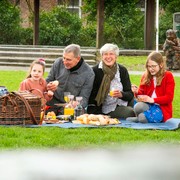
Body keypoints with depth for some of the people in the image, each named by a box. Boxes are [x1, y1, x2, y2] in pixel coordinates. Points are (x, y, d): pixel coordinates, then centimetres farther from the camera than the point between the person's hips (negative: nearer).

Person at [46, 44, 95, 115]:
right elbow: (48, 81, 14)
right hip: (53, 103, 3)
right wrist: (48, 87, -11)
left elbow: (83, 98, -8)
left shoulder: (88, 73, -9)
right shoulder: (58, 63, 0)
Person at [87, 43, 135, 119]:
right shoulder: (95, 71, 0)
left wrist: (121, 94, -17)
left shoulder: (122, 70, 8)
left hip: (121, 104, 4)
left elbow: (130, 94, 5)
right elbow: (91, 95, -1)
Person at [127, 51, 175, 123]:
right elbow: (142, 93, 11)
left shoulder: (168, 76, -3)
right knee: (137, 106, -33)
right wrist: (137, 92, -14)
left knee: (142, 117, -35)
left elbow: (169, 97, -10)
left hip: (162, 108, -4)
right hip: (148, 105, 4)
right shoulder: (146, 76, 10)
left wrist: (153, 100, -21)